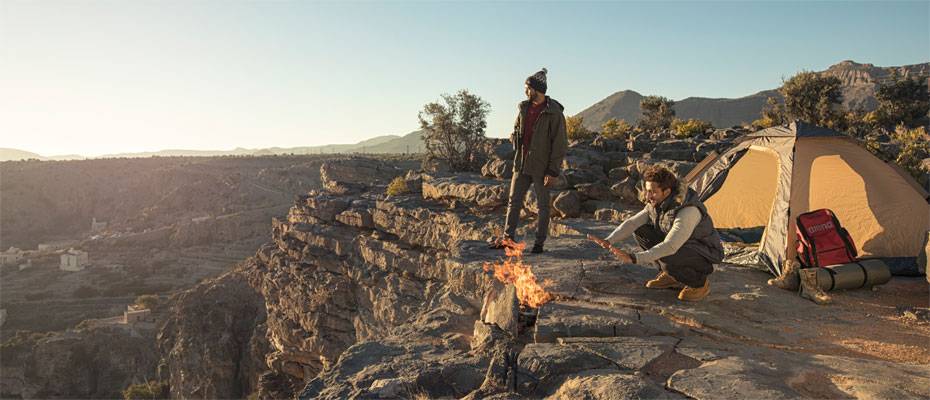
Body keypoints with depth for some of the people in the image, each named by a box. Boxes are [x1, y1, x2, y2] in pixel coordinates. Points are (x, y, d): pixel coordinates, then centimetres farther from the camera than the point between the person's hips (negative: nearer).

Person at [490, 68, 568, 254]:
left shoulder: (554, 112, -12)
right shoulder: (524, 108, 7)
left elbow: (560, 144, -13)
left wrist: (553, 170, -16)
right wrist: (515, 137, -1)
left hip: (541, 167, -6)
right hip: (521, 164, 6)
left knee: (542, 205, 6)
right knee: (514, 202, 9)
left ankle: (539, 242, 15)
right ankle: (507, 237, 17)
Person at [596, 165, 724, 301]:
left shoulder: (688, 211, -34)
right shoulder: (656, 204, -8)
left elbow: (670, 247, -42)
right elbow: (632, 223, -9)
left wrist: (634, 258, -46)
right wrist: (608, 241, -24)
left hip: (705, 253, -8)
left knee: (668, 259, -37)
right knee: (640, 231, -6)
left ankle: (700, 283, -6)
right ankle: (672, 275, 7)